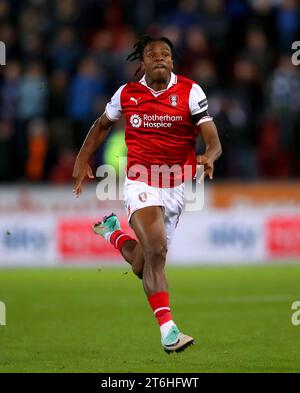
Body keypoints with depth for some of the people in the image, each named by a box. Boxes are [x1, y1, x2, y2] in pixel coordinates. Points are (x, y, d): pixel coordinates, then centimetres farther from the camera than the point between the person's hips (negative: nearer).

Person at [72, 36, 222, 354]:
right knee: (157, 249, -25)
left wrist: (208, 157, -31)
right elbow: (103, 124, 20)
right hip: (140, 183, -2)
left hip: (176, 187, 2)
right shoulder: (127, 94, 0)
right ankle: (167, 329, -23)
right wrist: (82, 159, 14)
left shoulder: (190, 92, -5)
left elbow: (213, 141, -10)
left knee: (142, 267, 12)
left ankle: (112, 232, 43)